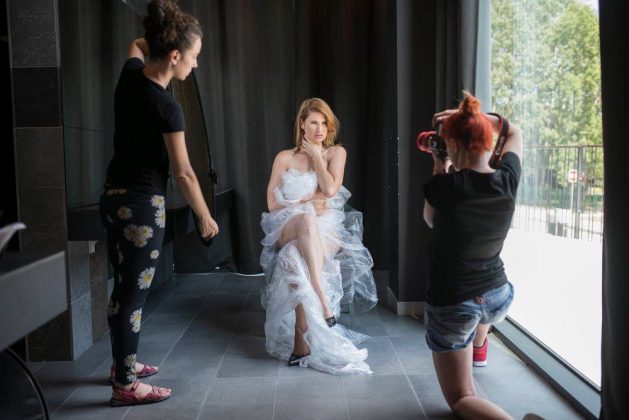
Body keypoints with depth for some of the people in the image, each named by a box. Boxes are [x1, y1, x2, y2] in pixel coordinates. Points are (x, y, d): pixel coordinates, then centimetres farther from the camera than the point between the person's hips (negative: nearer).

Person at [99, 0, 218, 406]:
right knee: (134, 294, 0)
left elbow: (137, 44, 30)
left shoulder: (130, 74, 3)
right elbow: (184, 173, -14)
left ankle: (123, 363, 33)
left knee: (122, 287, 18)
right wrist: (206, 217, -3)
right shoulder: (166, 106, -20)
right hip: (143, 204, -9)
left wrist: (160, 38, 19)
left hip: (112, 197, 9)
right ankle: (125, 386, 10)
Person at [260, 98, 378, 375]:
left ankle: (301, 340, -40)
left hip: (326, 230, 0)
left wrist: (316, 156, 3)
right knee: (307, 219, -40)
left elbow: (330, 189, -6)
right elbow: (272, 204, 8)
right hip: (289, 229, 0)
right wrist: (306, 205, -6)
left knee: (297, 257, -37)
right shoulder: (285, 158, 14)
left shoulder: (336, 152, 13)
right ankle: (322, 299, -48)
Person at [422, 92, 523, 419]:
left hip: (452, 307, -5)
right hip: (499, 299, 5)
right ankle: (479, 349, 62)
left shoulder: (445, 186, -24)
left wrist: (439, 169, 3)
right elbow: (514, 133, 11)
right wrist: (473, 115, 4)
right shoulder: (507, 180, -11)